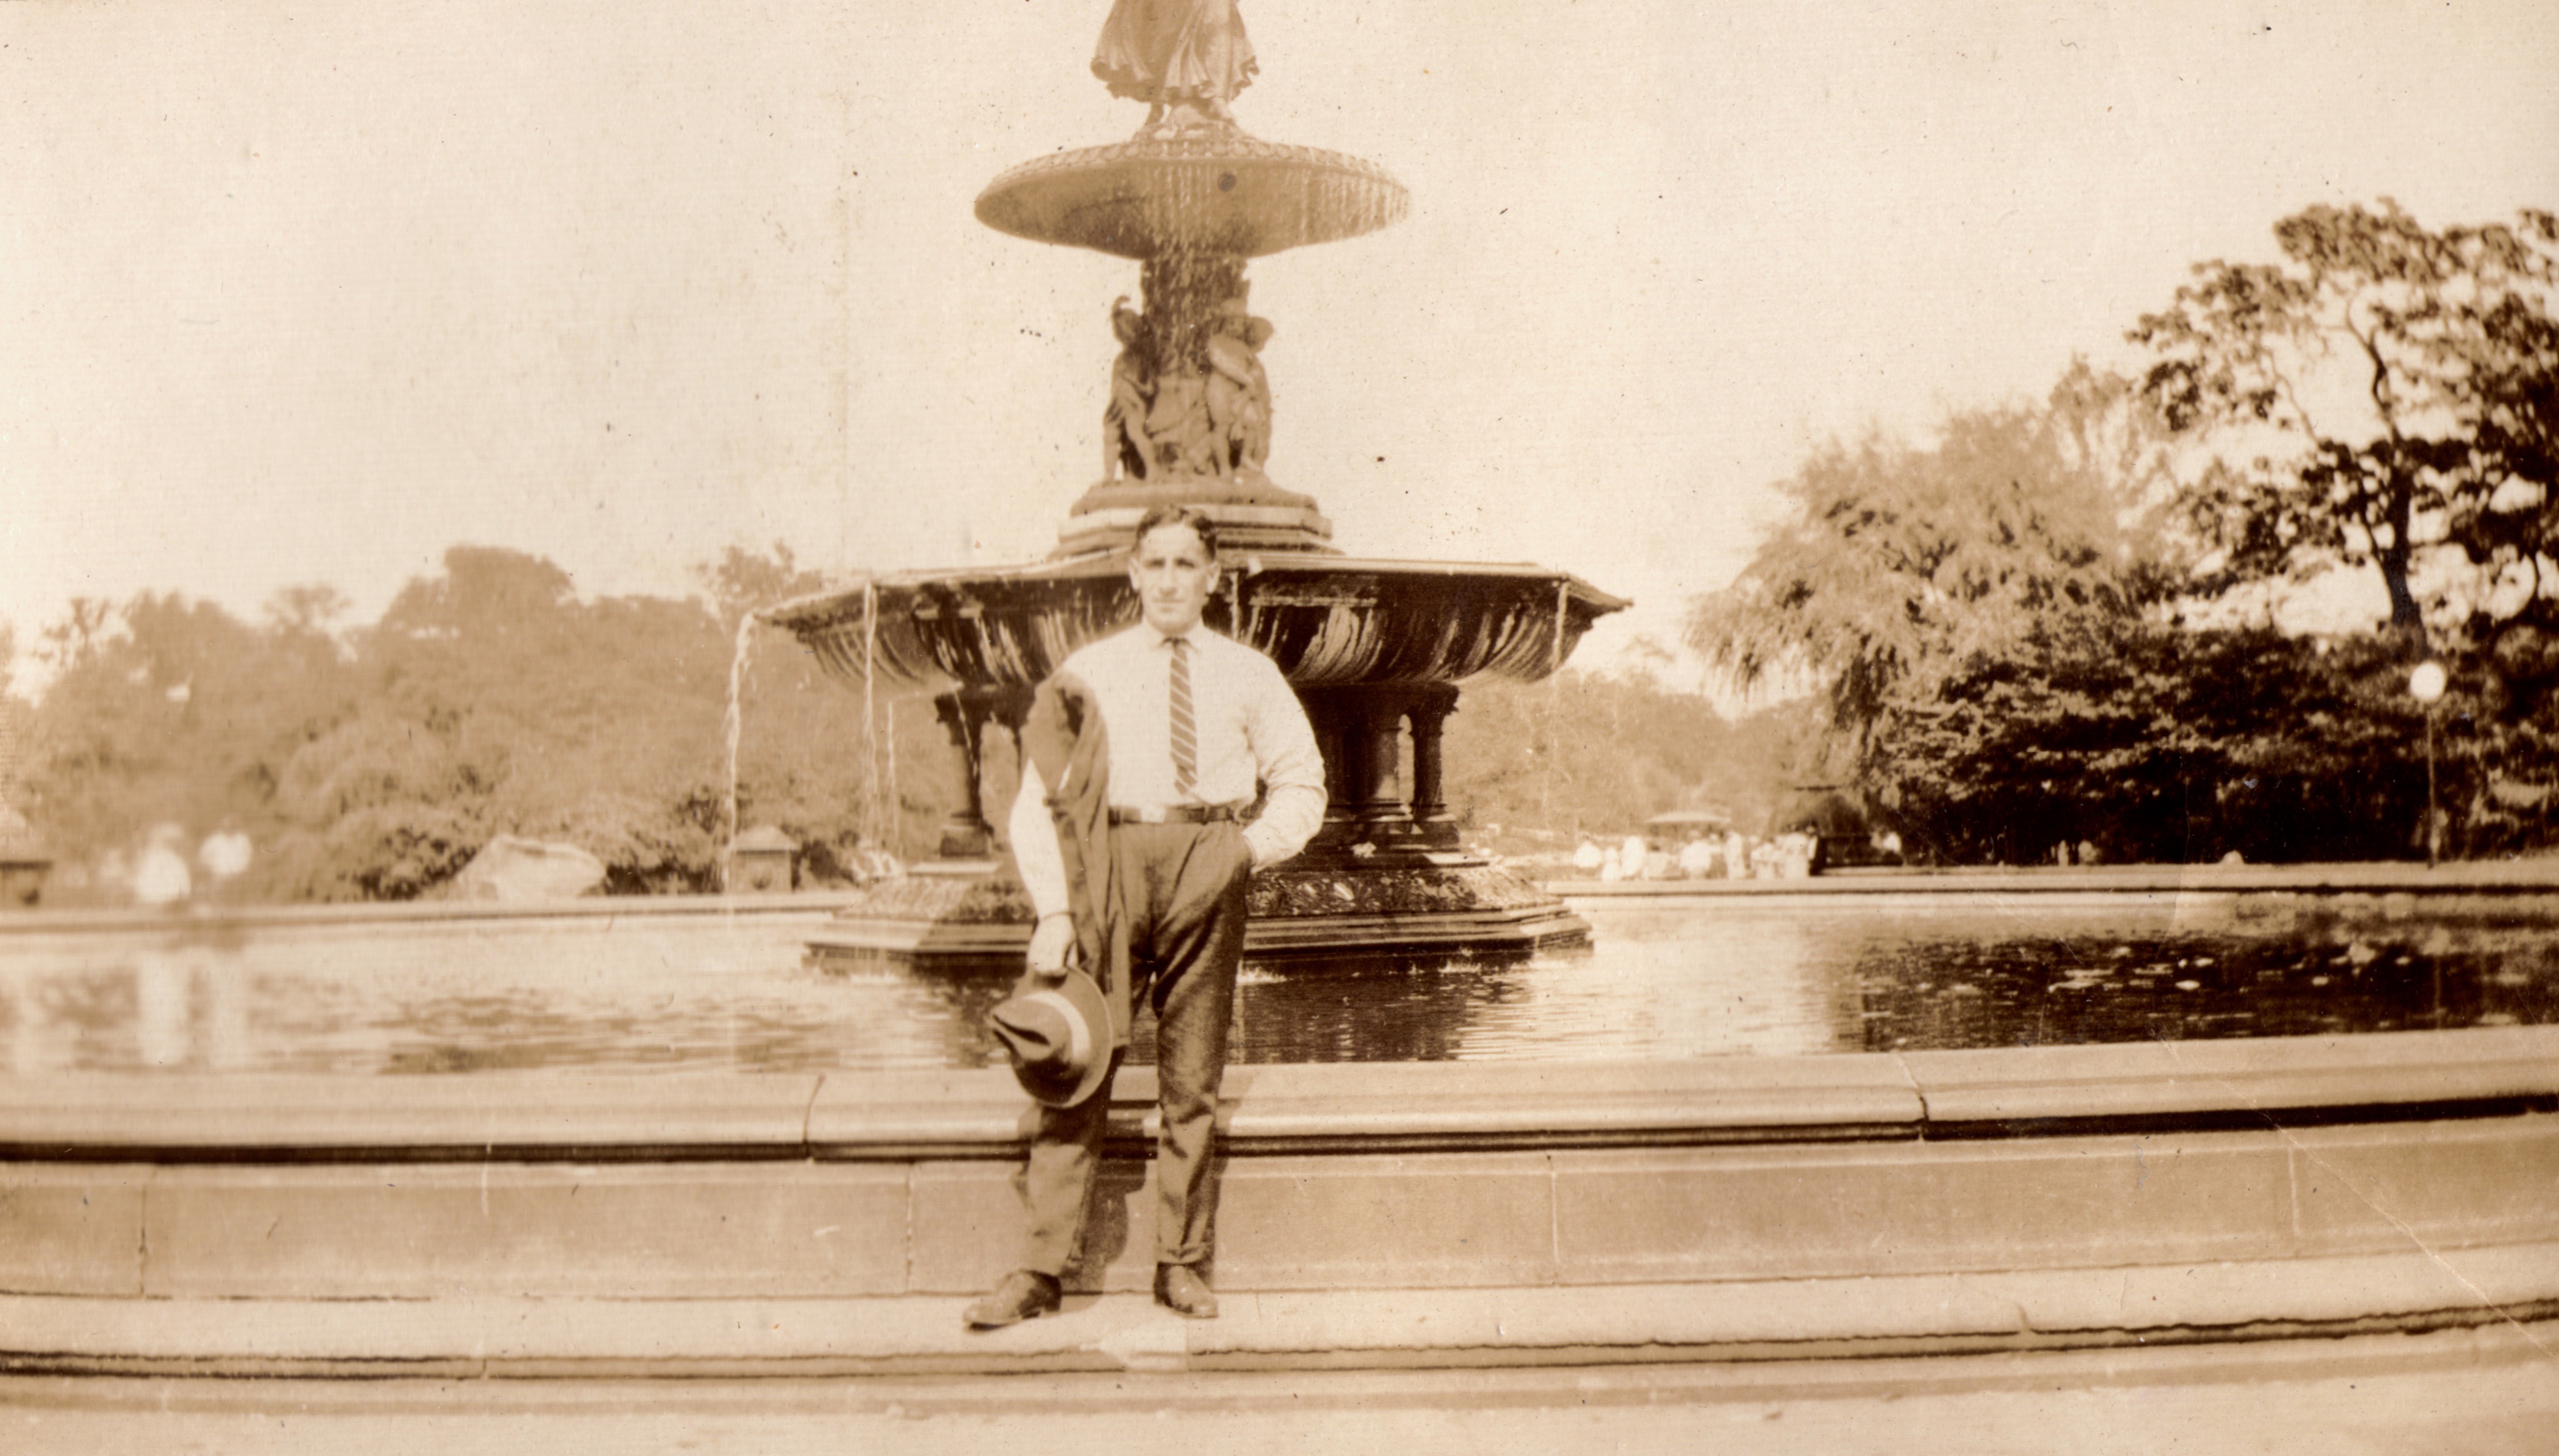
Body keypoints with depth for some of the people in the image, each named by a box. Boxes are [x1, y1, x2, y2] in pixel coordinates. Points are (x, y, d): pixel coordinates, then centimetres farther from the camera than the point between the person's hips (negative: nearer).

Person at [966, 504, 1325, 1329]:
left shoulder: (1248, 676, 13)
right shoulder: (1087, 673, 9)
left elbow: (1301, 785, 19)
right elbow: (1039, 800, 3)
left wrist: (1253, 849, 1)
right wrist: (1054, 909, -8)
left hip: (1209, 867, 1)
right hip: (1112, 860, -1)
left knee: (1193, 1076, 4)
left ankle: (1182, 1266, 13)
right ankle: (1040, 1270, -2)